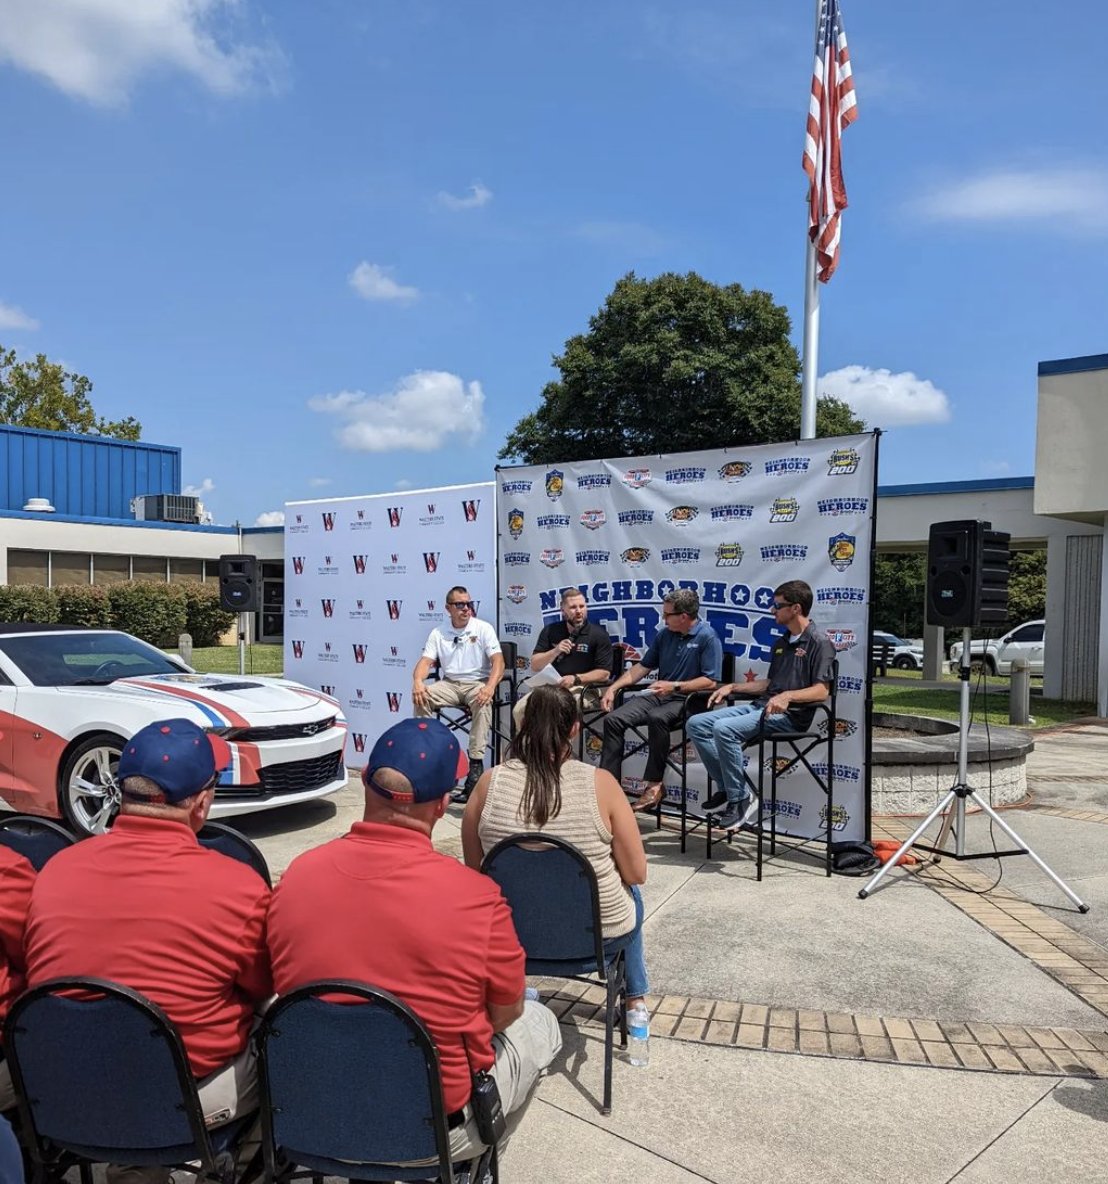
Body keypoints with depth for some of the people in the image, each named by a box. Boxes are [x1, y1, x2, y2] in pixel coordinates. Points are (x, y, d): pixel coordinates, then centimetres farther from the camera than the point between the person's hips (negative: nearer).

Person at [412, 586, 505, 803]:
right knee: (421, 697, -26)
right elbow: (426, 661, 1)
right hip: (449, 684, 3)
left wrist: (490, 686, -28)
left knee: (483, 703, -36)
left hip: (477, 683, -3)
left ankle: (476, 764, -36)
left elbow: (498, 662, -9)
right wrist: (417, 681, -23)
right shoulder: (438, 633, 10)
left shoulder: (483, 628, 0)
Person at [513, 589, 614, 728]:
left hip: (583, 690, -4)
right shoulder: (550, 631, 10)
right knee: (519, 710, -20)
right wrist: (555, 651, -10)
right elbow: (535, 666, 7)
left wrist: (576, 679, -17)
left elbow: (604, 673, -4)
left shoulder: (599, 634, -1)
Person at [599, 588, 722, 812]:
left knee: (657, 718, -38)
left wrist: (675, 686, -20)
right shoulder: (664, 635, 11)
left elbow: (711, 682, -14)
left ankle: (654, 784, -24)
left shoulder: (708, 637, -8)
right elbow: (643, 666, 19)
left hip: (686, 700, -7)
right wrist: (614, 687, 8)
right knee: (613, 719, -14)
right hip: (658, 696, 7)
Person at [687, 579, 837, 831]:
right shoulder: (781, 643, 23)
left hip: (790, 715, -9)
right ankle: (726, 788, -4)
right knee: (696, 724, -6)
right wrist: (732, 687, 19)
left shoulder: (819, 644, -4)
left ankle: (740, 798, -17)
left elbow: (822, 691, -13)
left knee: (724, 729, -31)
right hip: (761, 706, 9)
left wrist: (788, 696, -27)